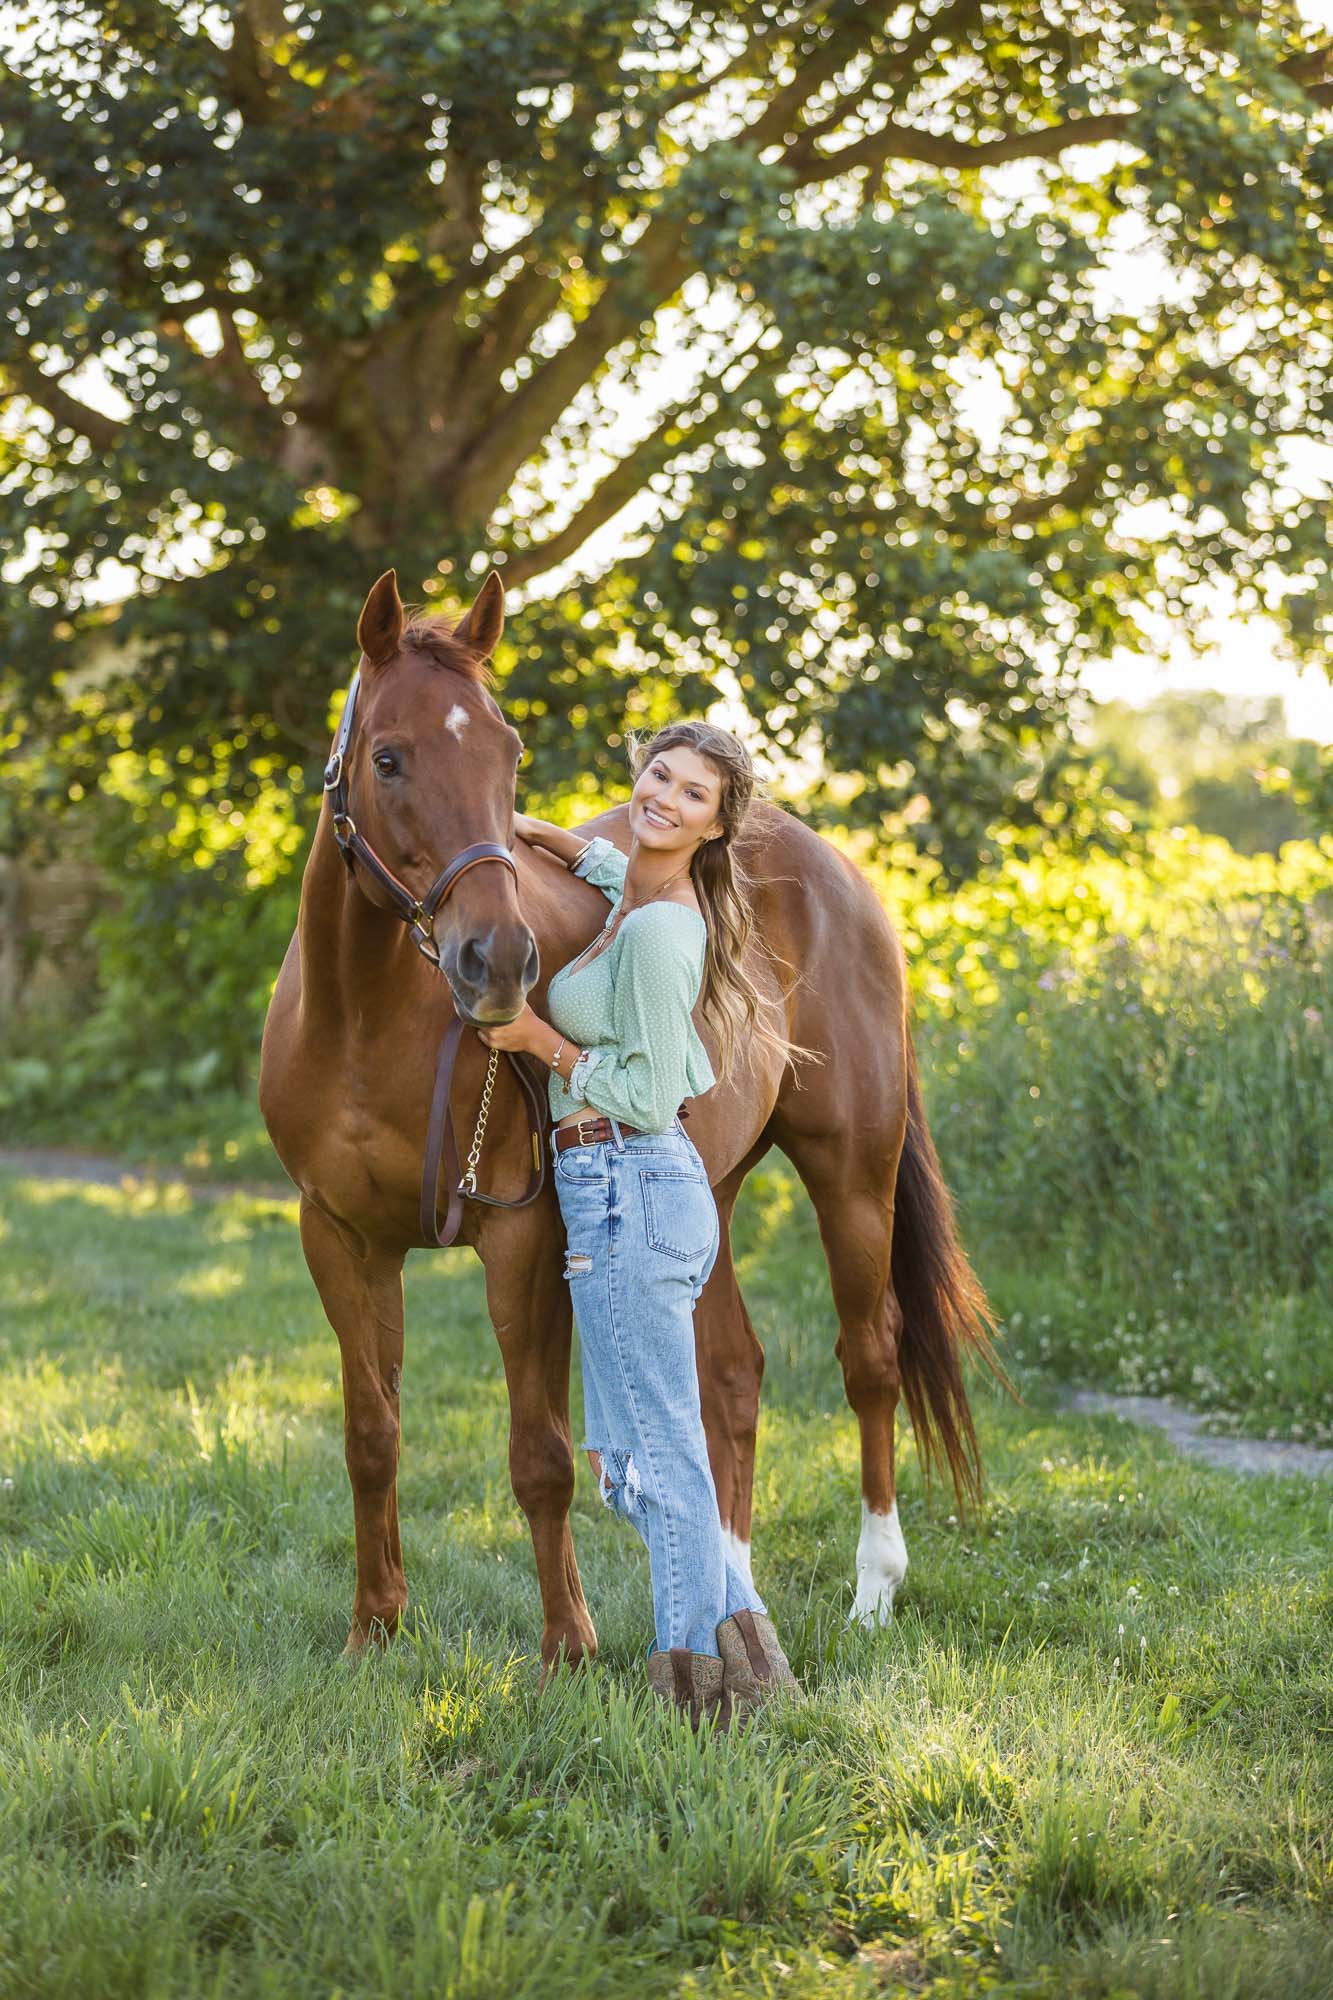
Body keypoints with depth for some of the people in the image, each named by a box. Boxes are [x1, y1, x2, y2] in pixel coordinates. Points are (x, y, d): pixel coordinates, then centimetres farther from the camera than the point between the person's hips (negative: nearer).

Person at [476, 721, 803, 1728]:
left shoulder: (658, 931, -16)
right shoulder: (636, 900, 12)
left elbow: (650, 1095, -18)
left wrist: (541, 1039, -11)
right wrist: (536, 831, 30)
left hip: (628, 1186, -10)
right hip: (643, 1192, 10)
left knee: (657, 1454, -4)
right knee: (631, 1458, 15)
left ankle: (698, 1680, 2)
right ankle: (744, 1642, 18)